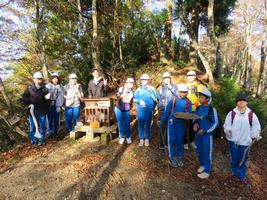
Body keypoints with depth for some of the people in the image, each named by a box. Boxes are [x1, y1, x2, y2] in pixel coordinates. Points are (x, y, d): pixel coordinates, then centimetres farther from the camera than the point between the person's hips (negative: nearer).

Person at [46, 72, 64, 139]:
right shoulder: (47, 86, 4)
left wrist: (59, 106, -11)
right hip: (49, 105, 0)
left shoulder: (60, 87, 4)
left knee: (57, 119, 4)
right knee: (50, 119, 2)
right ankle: (50, 132, 15)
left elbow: (60, 97, -1)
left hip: (57, 105, 0)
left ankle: (56, 132, 18)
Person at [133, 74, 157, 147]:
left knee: (148, 124, 7)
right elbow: (134, 99, 5)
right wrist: (139, 101, -13)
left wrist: (150, 92, -17)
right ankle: (141, 139, 16)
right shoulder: (138, 89, 6)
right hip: (140, 110, 1)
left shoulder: (152, 89, 1)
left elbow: (155, 99, -7)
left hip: (149, 110, -1)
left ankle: (147, 139, 19)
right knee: (140, 124, 4)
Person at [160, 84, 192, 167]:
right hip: (172, 122, -1)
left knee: (180, 140, 12)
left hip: (181, 123, 1)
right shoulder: (173, 100, -1)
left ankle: (179, 157, 27)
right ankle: (172, 158, 15)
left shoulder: (188, 102, 2)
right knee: (172, 140, 2)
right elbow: (167, 111, 3)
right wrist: (162, 120, 3)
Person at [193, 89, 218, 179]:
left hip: (207, 134, -5)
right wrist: (195, 123, -8)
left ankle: (207, 171, 18)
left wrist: (205, 130, -16)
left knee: (207, 152, 5)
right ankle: (202, 165, 38)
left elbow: (215, 123, -10)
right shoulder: (198, 108, 2)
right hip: (198, 134, 6)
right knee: (199, 151, 17)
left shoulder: (212, 109, -13)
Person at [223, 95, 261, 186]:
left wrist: (256, 135, -13)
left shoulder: (251, 114, -6)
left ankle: (242, 177, 31)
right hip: (233, 141, 0)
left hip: (245, 142, 0)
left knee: (243, 160, 13)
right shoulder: (231, 113, -7)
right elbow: (226, 125, -4)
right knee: (234, 159, 15)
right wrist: (227, 130, -24)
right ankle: (235, 174, 35)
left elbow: (256, 127, 3)